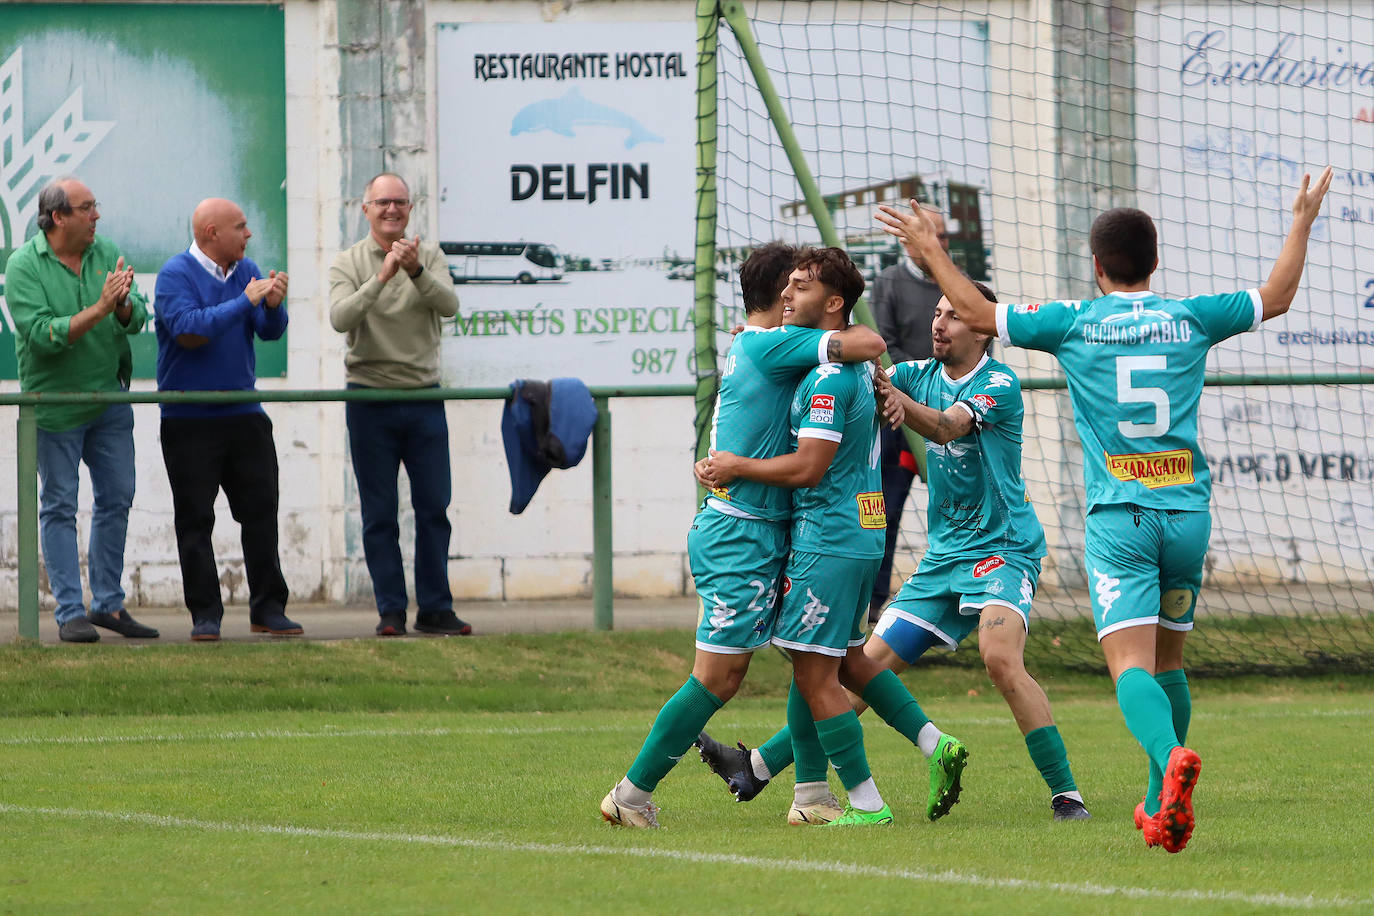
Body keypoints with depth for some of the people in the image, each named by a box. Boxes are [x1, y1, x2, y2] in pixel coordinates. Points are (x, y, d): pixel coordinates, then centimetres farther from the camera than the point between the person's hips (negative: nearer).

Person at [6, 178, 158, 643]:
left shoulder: (107, 254, 2)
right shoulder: (24, 265, -12)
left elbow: (137, 319, -6)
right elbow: (42, 334, -22)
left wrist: (123, 303, -28)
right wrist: (98, 310, -27)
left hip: (109, 397, 5)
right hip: (54, 405, -5)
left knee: (116, 498, 8)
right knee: (60, 506, -1)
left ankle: (108, 603, 17)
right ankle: (70, 613, 1)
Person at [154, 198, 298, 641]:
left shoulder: (246, 271, 9)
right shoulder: (177, 274, -8)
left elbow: (271, 331, 5)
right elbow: (190, 330, -22)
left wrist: (273, 305, -16)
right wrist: (246, 302, -19)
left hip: (244, 415, 5)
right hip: (190, 418, -5)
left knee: (261, 511, 3)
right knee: (195, 518, -1)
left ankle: (268, 608, 9)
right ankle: (205, 613, 3)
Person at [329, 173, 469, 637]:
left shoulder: (428, 255, 5)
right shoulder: (349, 263, 0)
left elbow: (449, 305, -12)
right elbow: (341, 318, -17)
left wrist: (416, 272, -28)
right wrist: (382, 277, -28)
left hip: (424, 396, 1)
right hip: (370, 401, -1)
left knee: (434, 508, 2)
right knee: (379, 514, 1)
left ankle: (435, 608, 8)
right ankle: (391, 611, 6)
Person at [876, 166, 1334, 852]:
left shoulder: (1075, 324, 0)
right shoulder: (1191, 320, 7)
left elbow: (976, 312, 7)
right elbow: (1276, 298, 21)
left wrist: (929, 249, 20)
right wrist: (1302, 223, 35)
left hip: (1117, 518, -3)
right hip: (1188, 513, 3)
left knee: (1131, 665, -13)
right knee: (1167, 659, 18)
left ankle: (1170, 757, -41)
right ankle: (1160, 807, 23)